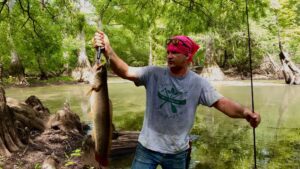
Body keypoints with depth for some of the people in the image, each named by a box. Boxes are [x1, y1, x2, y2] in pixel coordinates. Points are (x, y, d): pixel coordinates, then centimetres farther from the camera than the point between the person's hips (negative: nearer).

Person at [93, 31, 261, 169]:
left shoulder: (198, 83, -9)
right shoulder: (153, 74, -10)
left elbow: (222, 102, -15)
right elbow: (126, 71, -20)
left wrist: (245, 112, -33)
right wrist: (107, 50, -36)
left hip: (178, 152, 1)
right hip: (147, 148, -1)